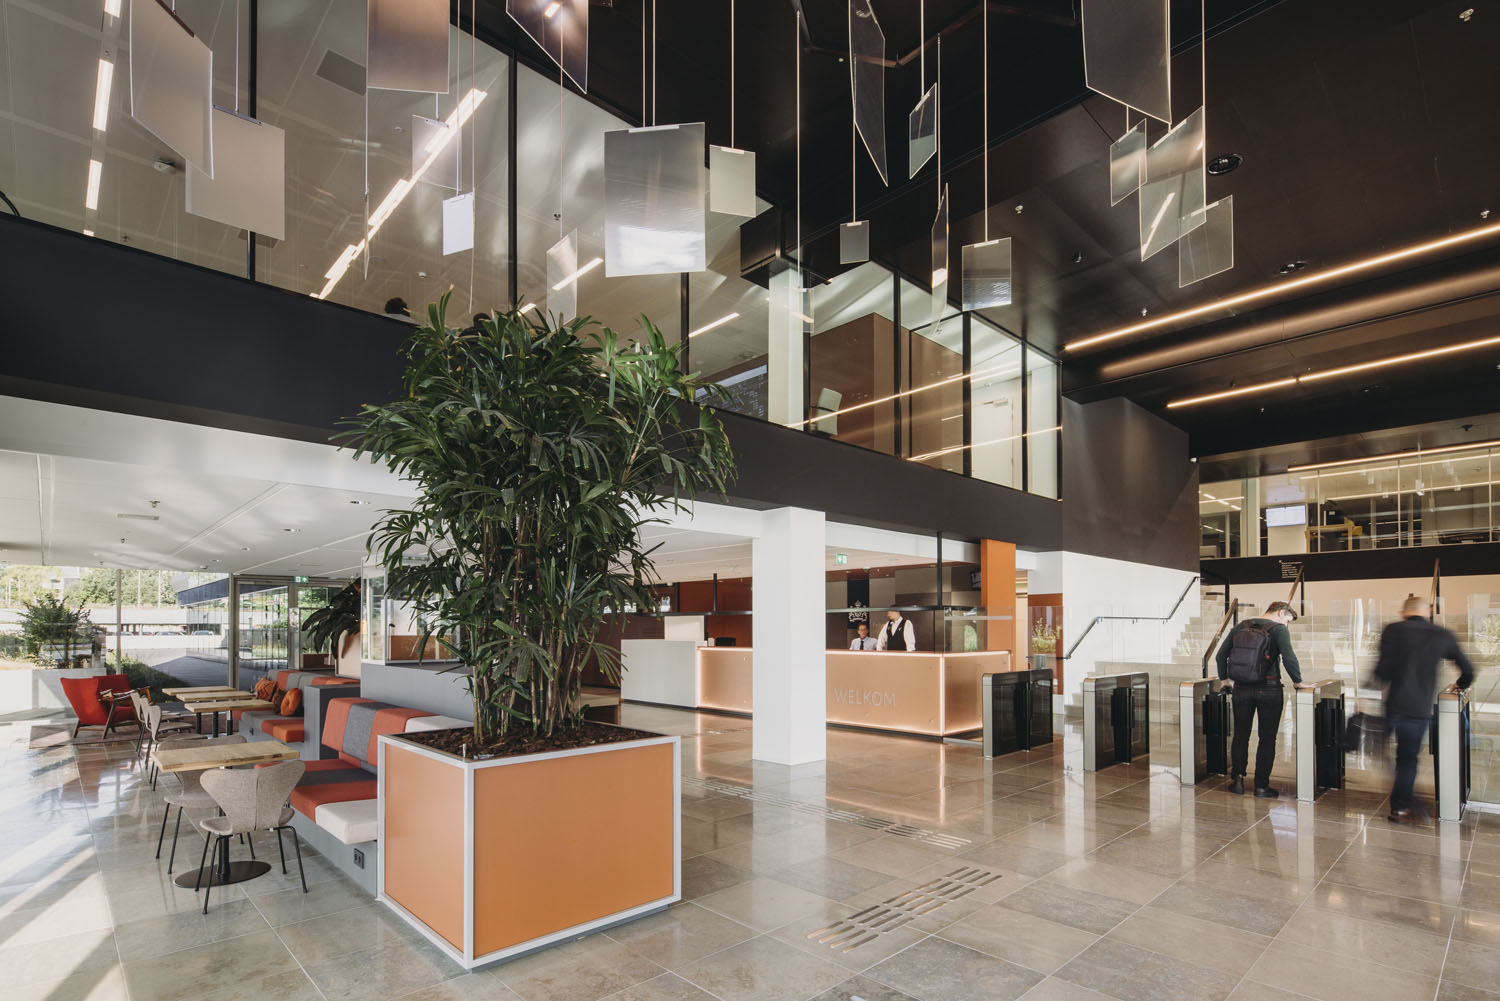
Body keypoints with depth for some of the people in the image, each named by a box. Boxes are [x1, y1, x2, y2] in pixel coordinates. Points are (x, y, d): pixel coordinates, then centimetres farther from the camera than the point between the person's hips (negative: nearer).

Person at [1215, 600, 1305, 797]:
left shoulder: (1240, 627, 7)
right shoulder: (1278, 629, -7)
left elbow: (1221, 654, 9)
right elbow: (1288, 657, -20)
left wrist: (1224, 678, 20)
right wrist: (1298, 681, -7)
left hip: (1241, 689, 4)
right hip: (1268, 690, -4)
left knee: (1240, 736, 13)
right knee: (1267, 738, 6)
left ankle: (1237, 780, 12)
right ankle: (1261, 786, 10)